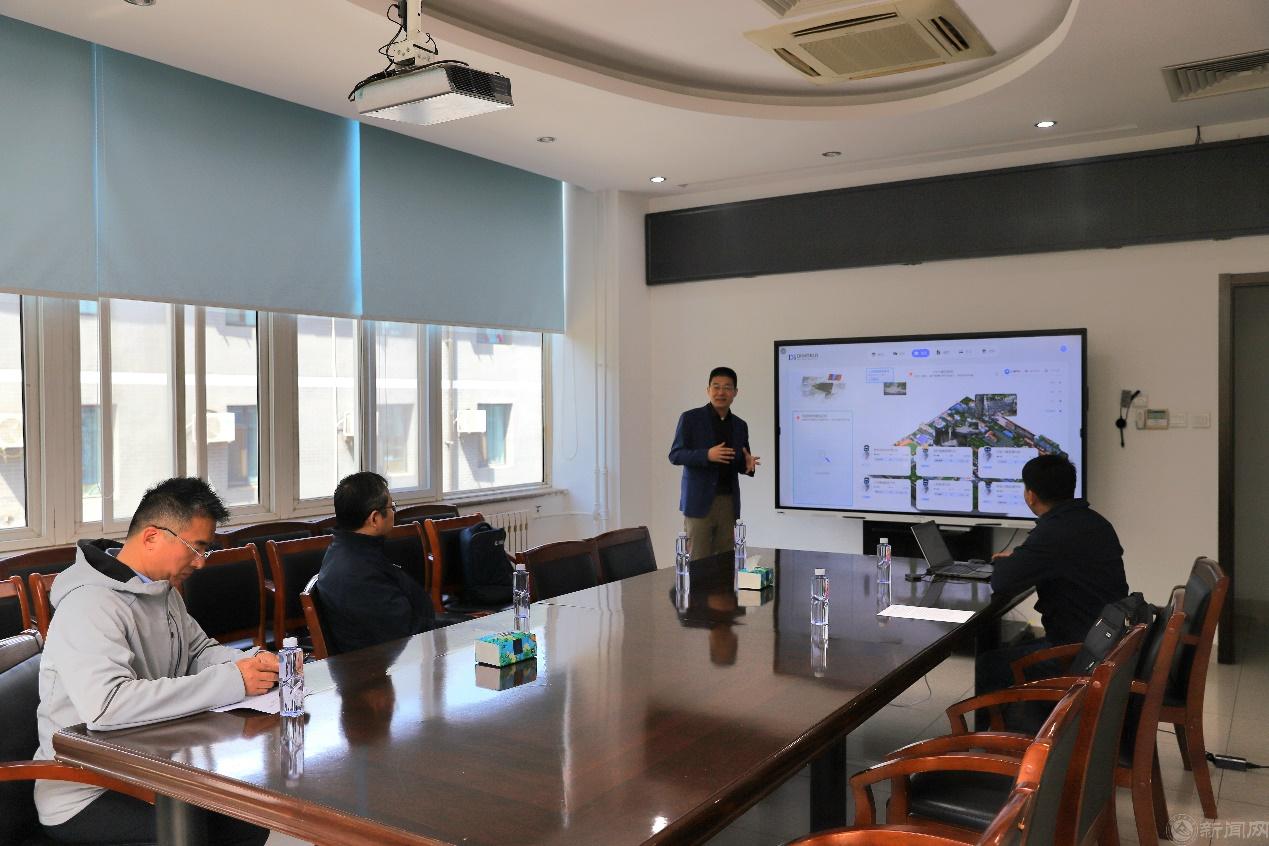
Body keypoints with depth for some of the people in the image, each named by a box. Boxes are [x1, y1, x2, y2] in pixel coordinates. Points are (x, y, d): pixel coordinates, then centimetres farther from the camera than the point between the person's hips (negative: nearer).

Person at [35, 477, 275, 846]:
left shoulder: (163, 588, 7)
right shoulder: (91, 605, -24)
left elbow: (198, 651, 14)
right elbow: (105, 705, -37)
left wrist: (254, 663, -8)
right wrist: (229, 682, -36)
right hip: (86, 796, -8)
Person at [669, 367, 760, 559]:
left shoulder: (740, 425, 14)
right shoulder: (690, 418, 0)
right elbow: (675, 455, -5)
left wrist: (748, 464, -5)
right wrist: (707, 455, -20)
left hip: (729, 502, 4)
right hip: (699, 500, -4)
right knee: (698, 560, -6)